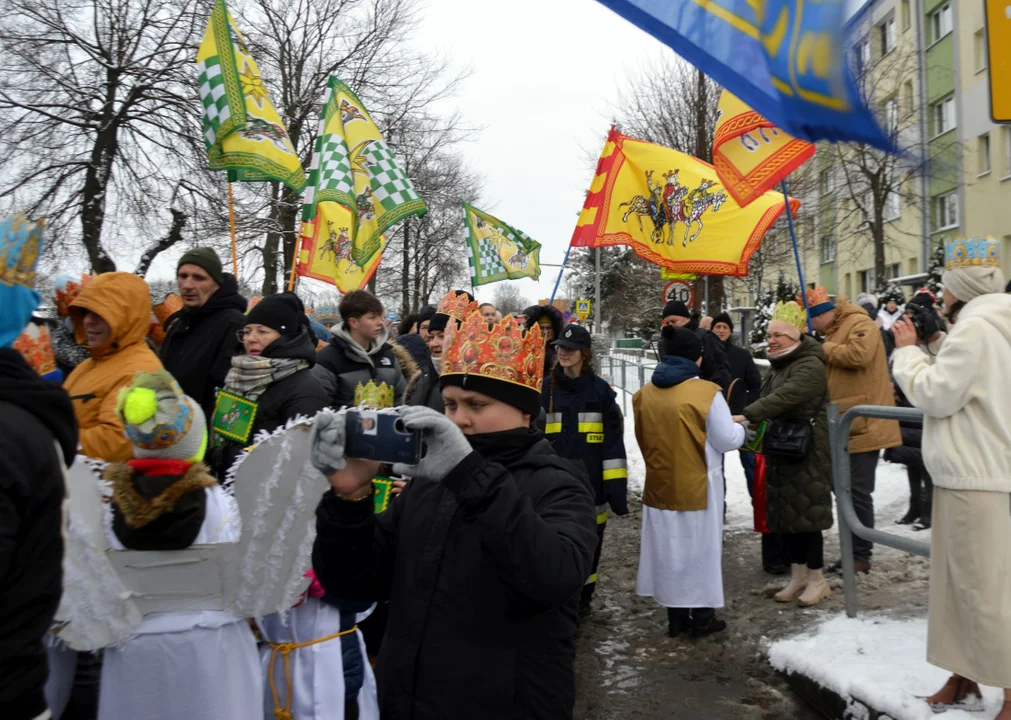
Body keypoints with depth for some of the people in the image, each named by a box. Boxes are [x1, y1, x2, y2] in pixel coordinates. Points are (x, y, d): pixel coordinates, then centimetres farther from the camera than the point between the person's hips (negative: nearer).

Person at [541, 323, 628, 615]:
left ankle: (581, 596, 31)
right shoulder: (546, 389, 3)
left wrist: (616, 486, -8)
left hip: (591, 484, -1)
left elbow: (613, 442, -3)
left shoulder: (600, 390, -2)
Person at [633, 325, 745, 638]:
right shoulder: (706, 392, -16)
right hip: (697, 487, -4)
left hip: (660, 486, 4)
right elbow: (727, 440, -10)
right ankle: (702, 617, 19)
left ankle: (676, 616, 23)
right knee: (699, 549, 9)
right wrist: (740, 428, 10)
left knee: (669, 549, 13)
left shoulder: (645, 393, 0)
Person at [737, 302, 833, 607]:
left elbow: (782, 398, -30)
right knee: (785, 513, 11)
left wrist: (746, 416, -38)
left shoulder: (810, 366, -16)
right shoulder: (781, 365, 15)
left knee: (806, 513, -3)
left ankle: (816, 579, 12)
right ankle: (798, 576, 24)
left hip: (807, 454, -9)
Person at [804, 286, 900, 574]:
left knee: (858, 492, -6)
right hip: (843, 426, 10)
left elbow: (859, 355, -26)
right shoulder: (834, 331, 20)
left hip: (862, 426, -10)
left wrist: (824, 349, -13)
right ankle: (853, 551, 22)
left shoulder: (860, 324, -8)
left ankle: (861, 556, 3)